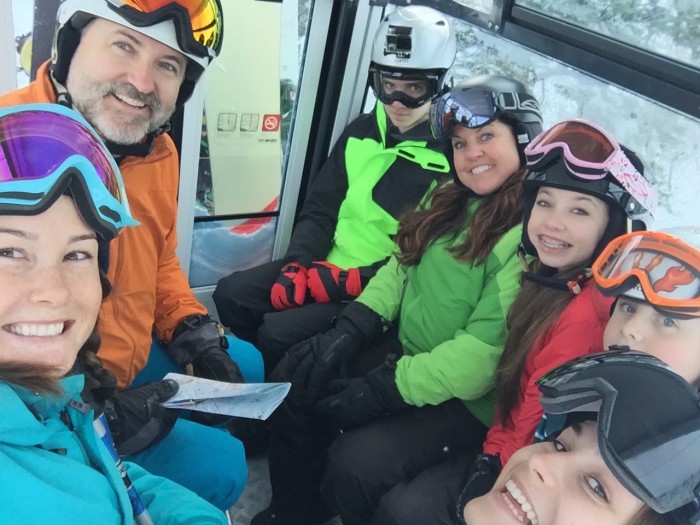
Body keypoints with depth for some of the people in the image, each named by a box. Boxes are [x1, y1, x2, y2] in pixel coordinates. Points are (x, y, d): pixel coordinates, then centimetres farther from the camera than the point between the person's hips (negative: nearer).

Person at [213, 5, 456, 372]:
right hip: (328, 266, 7)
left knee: (279, 331, -23)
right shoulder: (361, 132, 8)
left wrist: (346, 282, -21)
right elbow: (319, 210, 11)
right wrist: (296, 264, -7)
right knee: (231, 293, -6)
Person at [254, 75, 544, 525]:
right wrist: (350, 329, -8)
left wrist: (384, 389, -21)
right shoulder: (452, 201, 7)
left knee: (354, 465, -24)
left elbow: (486, 352, -25)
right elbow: (402, 267, 8)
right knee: (297, 383, -1)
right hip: (401, 348, 8)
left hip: (465, 398, -8)